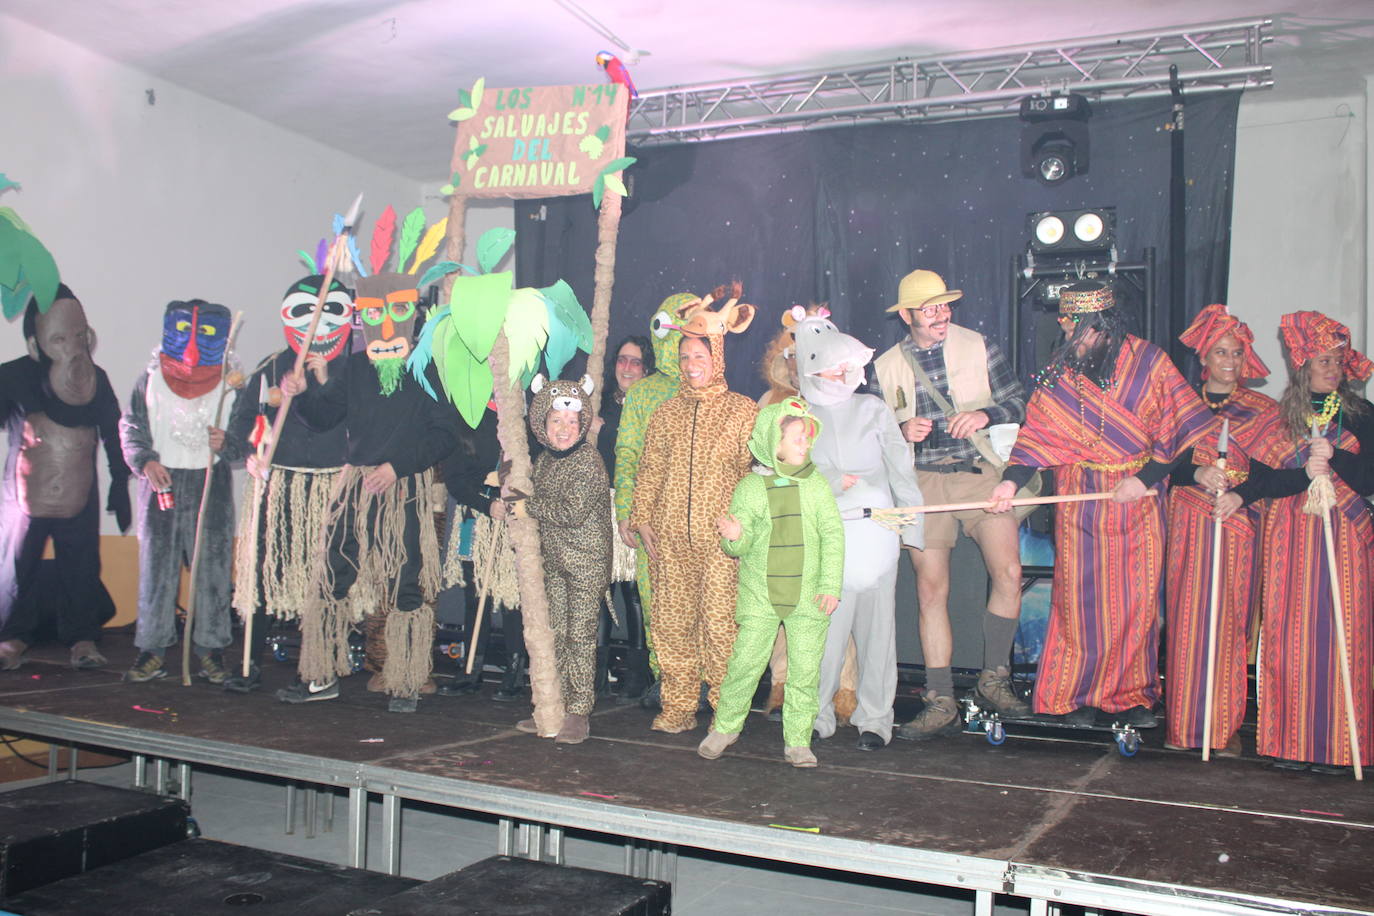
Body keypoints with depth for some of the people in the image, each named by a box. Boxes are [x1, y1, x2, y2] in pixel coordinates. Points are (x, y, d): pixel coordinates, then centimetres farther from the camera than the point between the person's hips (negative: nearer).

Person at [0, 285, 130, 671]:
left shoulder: (96, 379, 2)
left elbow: (113, 435, 8)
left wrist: (120, 486, 7)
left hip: (81, 501, 1)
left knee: (82, 571, 5)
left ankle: (82, 637, 18)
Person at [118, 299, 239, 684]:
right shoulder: (152, 378, 7)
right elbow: (131, 427, 9)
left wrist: (227, 442, -16)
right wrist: (145, 461, -8)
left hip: (211, 484, -1)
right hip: (160, 482, 1)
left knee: (213, 566, 0)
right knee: (156, 566, 3)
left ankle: (210, 648, 10)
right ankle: (152, 649, 12)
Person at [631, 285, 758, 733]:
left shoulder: (743, 411, 4)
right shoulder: (667, 411, 14)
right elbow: (648, 470, 14)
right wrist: (643, 519, 6)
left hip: (722, 535, -3)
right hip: (670, 536, 4)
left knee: (720, 620, -8)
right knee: (671, 620, 4)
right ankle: (678, 707, 14)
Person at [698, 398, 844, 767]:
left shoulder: (816, 484, 1)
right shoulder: (749, 488, -1)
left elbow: (832, 535, 2)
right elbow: (739, 547, 1)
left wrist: (830, 585, -3)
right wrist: (735, 538, -23)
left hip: (808, 597, 1)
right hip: (759, 596, -1)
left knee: (805, 670, 3)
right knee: (745, 662, 0)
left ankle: (798, 740, 16)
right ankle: (725, 726, 21)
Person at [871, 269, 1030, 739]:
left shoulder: (978, 347, 5)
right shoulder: (886, 367, 8)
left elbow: (1018, 401, 7)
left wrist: (986, 414, -12)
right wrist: (903, 431, -7)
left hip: (983, 473, -1)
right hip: (924, 480, 1)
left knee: (1009, 572, -16)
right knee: (931, 589, -2)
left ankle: (993, 678, 7)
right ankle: (941, 704, 8)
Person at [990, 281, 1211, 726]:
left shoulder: (1149, 361, -6)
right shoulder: (1059, 370, -1)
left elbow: (1181, 429, -4)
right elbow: (1037, 431, -3)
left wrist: (1145, 479, -12)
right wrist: (1011, 480, -17)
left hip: (1138, 502, -1)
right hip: (1079, 502, 1)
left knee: (1138, 600, 3)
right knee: (1080, 600, 3)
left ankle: (1132, 695, 17)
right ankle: (1080, 694, 15)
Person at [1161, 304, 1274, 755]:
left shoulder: (1263, 409, 10)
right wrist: (1199, 474, -13)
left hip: (1241, 523, 0)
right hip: (1189, 523, 0)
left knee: (1232, 621, -5)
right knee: (1187, 619, -4)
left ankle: (1228, 726, 2)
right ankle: (1184, 722, 3)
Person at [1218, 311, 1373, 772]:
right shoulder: (1278, 418, 7)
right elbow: (1262, 477, -5)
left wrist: (1332, 456, -17)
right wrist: (1305, 474, -19)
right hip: (1288, 538, 1)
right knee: (1288, 635, -1)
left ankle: (1334, 744, 4)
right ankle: (1291, 740, 6)